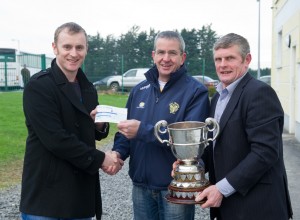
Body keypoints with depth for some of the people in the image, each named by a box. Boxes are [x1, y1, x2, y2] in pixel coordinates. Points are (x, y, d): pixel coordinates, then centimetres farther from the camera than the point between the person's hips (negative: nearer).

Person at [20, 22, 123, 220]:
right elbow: (55, 139, -20)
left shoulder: (88, 88, 12)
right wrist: (99, 159, -14)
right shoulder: (39, 86, -12)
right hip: (46, 195, -7)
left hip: (82, 194, 7)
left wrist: (100, 125, -3)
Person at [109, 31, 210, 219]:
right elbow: (127, 130, 12)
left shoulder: (196, 91, -10)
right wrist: (118, 152, -9)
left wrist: (143, 130, -24)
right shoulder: (139, 90, 9)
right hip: (141, 185, 5)